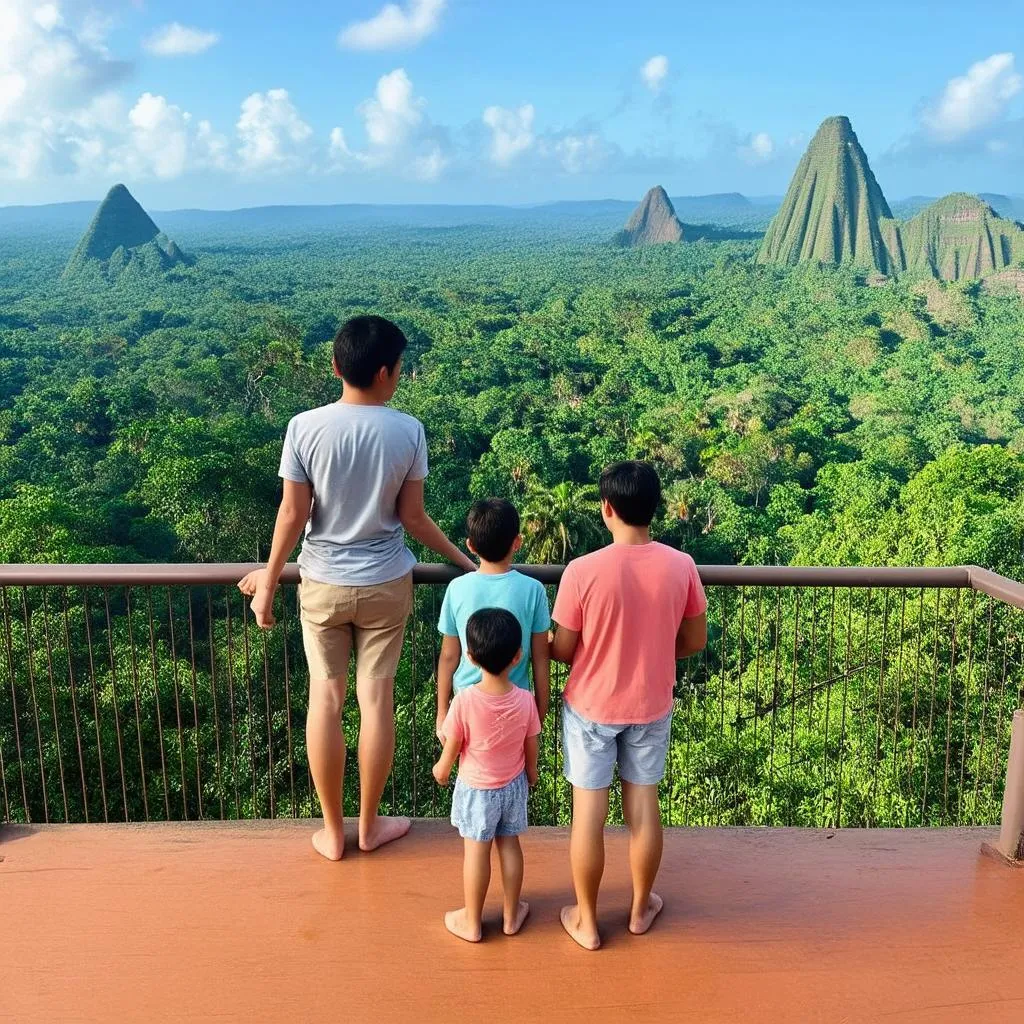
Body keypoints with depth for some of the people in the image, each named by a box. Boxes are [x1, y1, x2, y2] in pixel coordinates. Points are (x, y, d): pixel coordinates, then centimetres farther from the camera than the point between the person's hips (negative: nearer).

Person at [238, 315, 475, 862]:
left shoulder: (305, 427, -12)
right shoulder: (407, 431, -12)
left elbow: (293, 515, -8)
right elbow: (412, 517, -6)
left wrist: (269, 579, 6)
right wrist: (463, 560, 10)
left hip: (322, 584, 0)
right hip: (386, 584, 0)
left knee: (325, 699, 12)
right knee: (377, 699, 11)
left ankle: (332, 831, 24)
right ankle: (369, 825, 27)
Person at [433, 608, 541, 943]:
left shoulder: (464, 701, -27)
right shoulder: (525, 700, -18)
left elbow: (451, 748, -14)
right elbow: (531, 749, -4)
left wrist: (441, 770, 7)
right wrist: (531, 773, 16)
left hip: (475, 789, -2)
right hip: (513, 786, 3)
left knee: (476, 852, 11)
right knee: (509, 845, 19)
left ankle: (472, 922, 27)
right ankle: (512, 914, 34)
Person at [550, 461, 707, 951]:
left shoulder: (582, 571, -22)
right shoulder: (681, 566, -13)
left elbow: (562, 649, -11)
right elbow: (694, 641, -1)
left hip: (591, 708, -2)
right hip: (651, 708, 3)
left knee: (589, 814, 11)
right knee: (643, 806, 18)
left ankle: (586, 920, 26)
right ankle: (641, 907, 37)